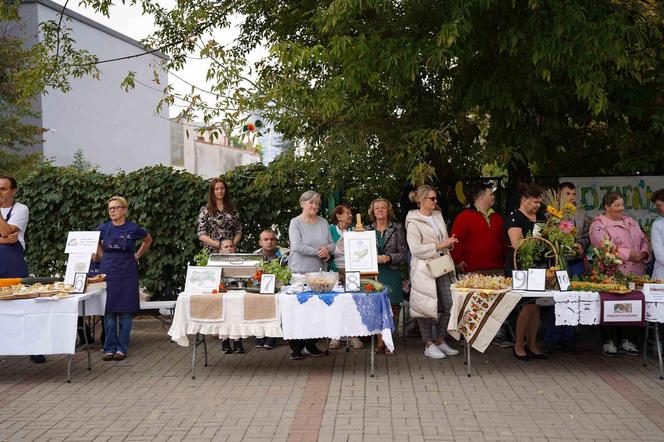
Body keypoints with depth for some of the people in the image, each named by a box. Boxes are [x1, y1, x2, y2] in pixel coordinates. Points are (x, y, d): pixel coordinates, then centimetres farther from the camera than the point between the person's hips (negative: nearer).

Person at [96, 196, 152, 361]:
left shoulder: (134, 229, -3)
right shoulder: (103, 229, 2)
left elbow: (148, 240, 15)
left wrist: (138, 255, 8)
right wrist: (100, 256, 11)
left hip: (127, 273, -2)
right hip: (108, 272, 2)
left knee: (125, 311, 2)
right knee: (109, 311, 3)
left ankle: (122, 348, 10)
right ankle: (109, 348, 10)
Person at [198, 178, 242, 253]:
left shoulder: (232, 209, 10)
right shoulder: (205, 210, 2)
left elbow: (238, 231, 12)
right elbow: (201, 235, -3)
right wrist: (219, 245, -13)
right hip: (211, 252, -2)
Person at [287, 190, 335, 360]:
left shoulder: (323, 223, 14)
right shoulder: (295, 223, -2)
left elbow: (332, 243, 15)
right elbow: (297, 246, -14)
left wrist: (327, 250, -7)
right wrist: (318, 252, -12)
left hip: (319, 271, 5)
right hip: (300, 272, -4)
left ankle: (312, 344, 14)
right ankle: (296, 347, 3)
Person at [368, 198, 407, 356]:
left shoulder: (397, 229, 5)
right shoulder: (368, 230, 10)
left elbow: (404, 253, 2)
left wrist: (389, 257, -14)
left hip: (392, 273, -1)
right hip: (373, 273, 1)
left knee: (391, 308, -4)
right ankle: (380, 341, 6)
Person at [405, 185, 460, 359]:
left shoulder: (438, 216, 14)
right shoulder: (413, 222, -7)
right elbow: (415, 249, -16)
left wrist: (449, 243, 3)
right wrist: (438, 246, -18)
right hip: (423, 269, -7)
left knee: (449, 305, 3)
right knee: (427, 306, -2)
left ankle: (440, 341, 16)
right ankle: (428, 345, 8)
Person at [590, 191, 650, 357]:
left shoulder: (630, 222, 18)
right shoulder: (598, 225, -5)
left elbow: (643, 240, 19)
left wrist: (644, 253, -3)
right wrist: (628, 254, -19)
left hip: (634, 274, 6)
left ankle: (626, 340, 18)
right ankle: (608, 342, 9)